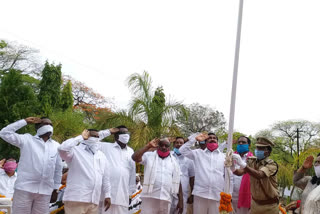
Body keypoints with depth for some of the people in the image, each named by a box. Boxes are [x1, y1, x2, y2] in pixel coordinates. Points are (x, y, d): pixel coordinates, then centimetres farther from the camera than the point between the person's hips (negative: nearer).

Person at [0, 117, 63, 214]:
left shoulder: (56, 146, 13)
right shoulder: (27, 139, 5)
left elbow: (58, 170, 17)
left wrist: (55, 190, 15)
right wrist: (25, 121, -2)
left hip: (45, 191, 3)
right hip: (25, 188, -3)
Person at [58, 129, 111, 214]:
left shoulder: (101, 155, 19)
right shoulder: (76, 150, -1)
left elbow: (105, 177, 23)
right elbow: (62, 148, -23)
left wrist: (107, 195, 18)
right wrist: (80, 137, -12)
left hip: (94, 201, 7)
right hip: (76, 199, -6)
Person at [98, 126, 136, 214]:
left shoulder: (130, 151, 18)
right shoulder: (106, 147, 6)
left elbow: (132, 172, 19)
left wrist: (131, 191, 15)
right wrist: (108, 132, 1)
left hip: (122, 194, 4)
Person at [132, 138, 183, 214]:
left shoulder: (174, 161, 14)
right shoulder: (149, 156, 6)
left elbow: (177, 182, 14)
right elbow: (135, 157, -11)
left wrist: (181, 200, 9)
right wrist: (148, 146, -9)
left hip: (166, 199, 3)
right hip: (150, 197, -3)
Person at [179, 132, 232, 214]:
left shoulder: (224, 157, 12)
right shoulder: (198, 153, 12)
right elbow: (183, 150, 4)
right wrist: (194, 138, 3)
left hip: (217, 196, 1)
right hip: (200, 194, 0)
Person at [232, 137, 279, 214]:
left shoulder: (272, 164, -15)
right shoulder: (252, 161, 0)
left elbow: (259, 175, -34)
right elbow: (240, 172, -15)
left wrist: (243, 164, -45)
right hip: (255, 203, 4)